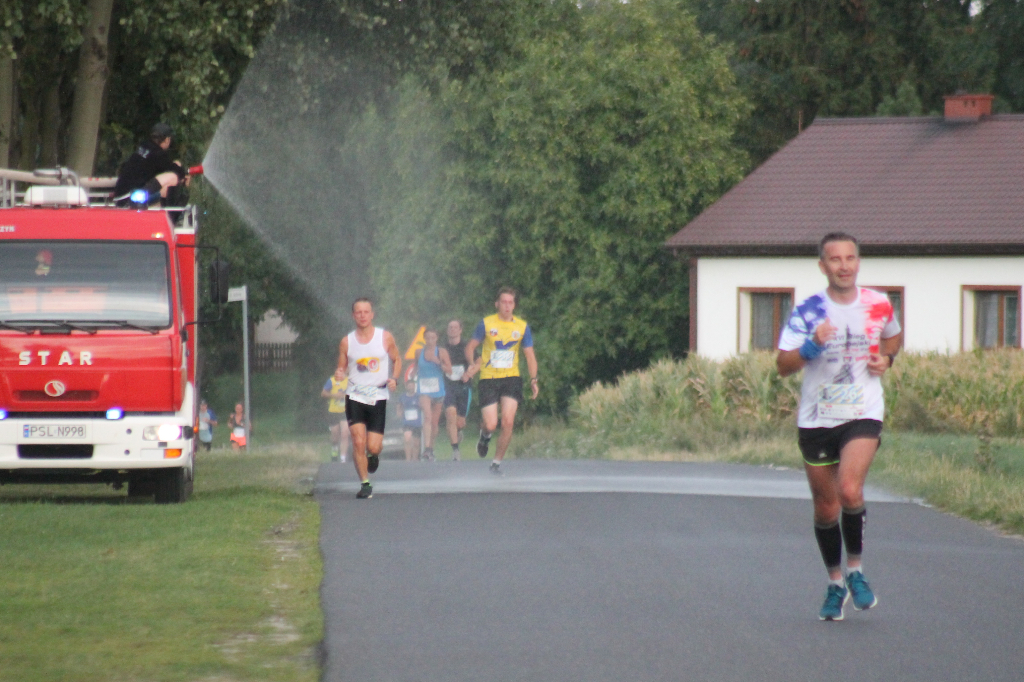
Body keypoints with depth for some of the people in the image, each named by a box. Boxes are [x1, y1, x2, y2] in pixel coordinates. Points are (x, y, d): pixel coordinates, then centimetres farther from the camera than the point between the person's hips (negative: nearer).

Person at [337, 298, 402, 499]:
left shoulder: (385, 337, -1)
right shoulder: (346, 342, 1)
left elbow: (397, 360, 11)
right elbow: (341, 368, 9)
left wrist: (394, 379, -8)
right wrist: (339, 376, -15)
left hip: (378, 397, 0)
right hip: (355, 397, 0)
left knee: (373, 446, -4)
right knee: (358, 442, -13)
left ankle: (375, 454, 35)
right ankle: (365, 484, -1)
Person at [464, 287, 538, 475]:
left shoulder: (522, 326, 5)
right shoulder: (486, 323, 0)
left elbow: (530, 355, 10)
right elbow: (470, 347, 7)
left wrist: (533, 379, -2)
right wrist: (472, 363, -13)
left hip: (511, 379, 1)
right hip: (488, 380, -1)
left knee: (508, 422, -13)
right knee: (491, 425, -10)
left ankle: (497, 462, 4)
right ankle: (485, 436, 29)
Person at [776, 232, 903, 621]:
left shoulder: (878, 305, 1)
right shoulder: (808, 311, -5)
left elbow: (894, 336, 23)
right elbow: (783, 365, -10)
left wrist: (886, 358, 2)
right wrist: (812, 345, -27)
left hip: (863, 416, -1)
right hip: (816, 420, 1)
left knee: (850, 490, -22)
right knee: (825, 506, 8)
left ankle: (855, 570, -1)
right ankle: (835, 584, 27)